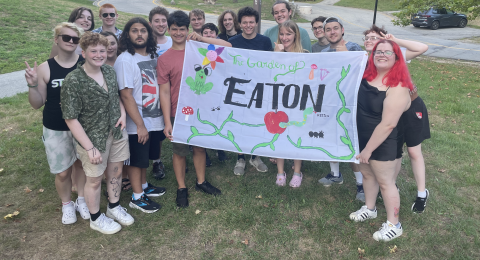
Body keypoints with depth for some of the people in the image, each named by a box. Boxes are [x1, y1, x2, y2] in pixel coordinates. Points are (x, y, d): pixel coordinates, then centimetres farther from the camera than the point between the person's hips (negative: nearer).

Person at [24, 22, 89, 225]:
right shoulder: (45, 68, -8)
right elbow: (37, 104, -3)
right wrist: (32, 86, -20)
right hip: (56, 129, 0)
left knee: (82, 164, 18)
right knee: (62, 172, 10)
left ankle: (82, 200, 42)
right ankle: (67, 205, 37)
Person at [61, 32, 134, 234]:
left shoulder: (109, 72, -1)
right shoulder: (73, 81, -20)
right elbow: (70, 119, -19)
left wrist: (122, 113, -5)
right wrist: (90, 148, -21)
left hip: (117, 133, 6)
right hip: (93, 139, -5)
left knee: (115, 172, 20)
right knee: (95, 179, 13)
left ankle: (114, 207, 45)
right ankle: (96, 218, 36)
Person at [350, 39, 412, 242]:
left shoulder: (397, 87, -24)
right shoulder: (367, 75, -1)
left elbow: (388, 124, -26)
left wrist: (368, 149, -22)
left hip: (383, 143, -7)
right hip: (362, 137, 7)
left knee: (385, 182, 6)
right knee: (367, 174, 23)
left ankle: (393, 225, 26)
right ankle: (369, 209, 46)